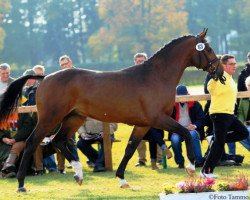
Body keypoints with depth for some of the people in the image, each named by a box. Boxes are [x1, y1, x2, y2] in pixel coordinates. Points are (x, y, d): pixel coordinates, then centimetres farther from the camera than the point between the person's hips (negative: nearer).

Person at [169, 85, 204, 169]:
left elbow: (202, 119, 3)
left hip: (192, 130, -1)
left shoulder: (195, 104, 5)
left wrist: (194, 126, -18)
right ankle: (180, 162, -14)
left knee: (193, 135, -39)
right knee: (175, 139, -35)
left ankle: (198, 161, -36)